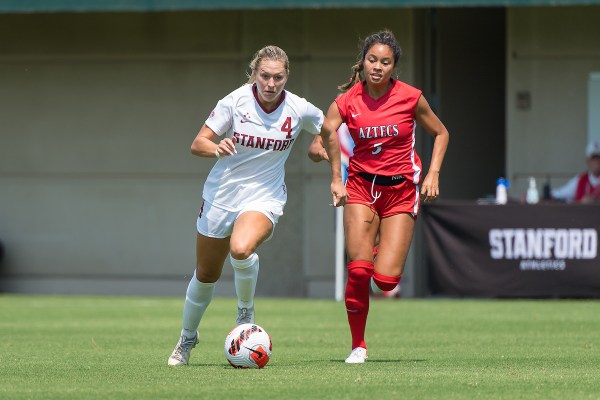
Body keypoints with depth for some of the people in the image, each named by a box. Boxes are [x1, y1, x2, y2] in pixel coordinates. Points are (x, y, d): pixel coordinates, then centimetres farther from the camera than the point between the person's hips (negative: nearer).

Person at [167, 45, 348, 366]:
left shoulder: (299, 110, -9)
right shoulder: (235, 101, -13)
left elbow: (329, 133, 12)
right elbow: (197, 144, -13)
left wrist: (336, 179, 13)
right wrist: (216, 147, -36)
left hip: (265, 198, -1)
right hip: (221, 194, 1)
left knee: (241, 249, -34)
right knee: (206, 275, 12)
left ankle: (246, 312, -6)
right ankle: (187, 339, 38)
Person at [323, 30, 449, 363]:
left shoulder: (410, 97, -7)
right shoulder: (347, 101, -6)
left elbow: (440, 134, 9)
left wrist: (433, 174, -3)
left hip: (401, 189, -1)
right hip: (362, 186, 1)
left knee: (386, 279, -11)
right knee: (358, 268, -15)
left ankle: (390, 255, 28)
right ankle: (358, 345, 3)